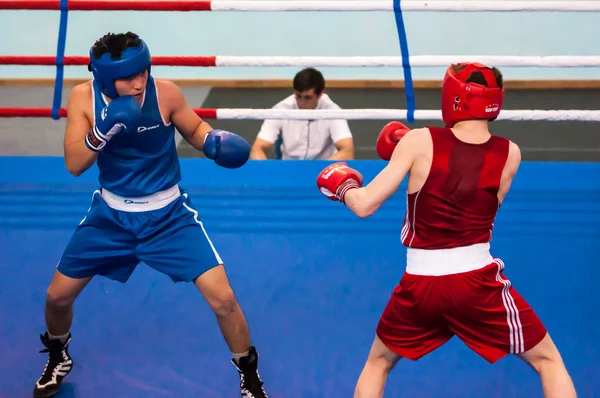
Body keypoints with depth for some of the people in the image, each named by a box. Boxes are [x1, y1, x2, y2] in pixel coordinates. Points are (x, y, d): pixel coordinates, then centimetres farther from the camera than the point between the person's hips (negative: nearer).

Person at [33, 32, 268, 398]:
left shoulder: (166, 93, -20)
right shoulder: (83, 97, -15)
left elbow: (194, 129, -1)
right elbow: (73, 165, -17)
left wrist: (215, 142, -24)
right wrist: (102, 132, -36)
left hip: (169, 214, -2)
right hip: (111, 213, 2)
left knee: (223, 299, -11)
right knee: (58, 295, 8)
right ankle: (58, 358, 42)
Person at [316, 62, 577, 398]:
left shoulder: (419, 142, -8)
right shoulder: (509, 154, -3)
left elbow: (364, 205, -7)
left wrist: (343, 187, 16)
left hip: (420, 285, 1)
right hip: (479, 283, 0)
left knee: (377, 364, 26)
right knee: (549, 361, 17)